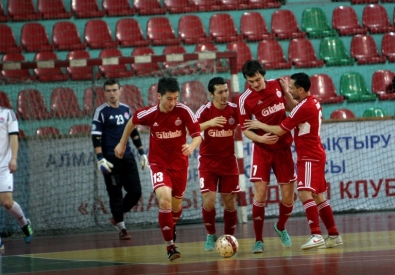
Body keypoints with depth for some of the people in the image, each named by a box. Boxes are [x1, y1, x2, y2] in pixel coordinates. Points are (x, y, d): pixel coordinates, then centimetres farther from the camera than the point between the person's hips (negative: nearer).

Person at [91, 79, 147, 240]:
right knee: (115, 194, -3)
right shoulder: (101, 112, -4)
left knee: (135, 191, 2)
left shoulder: (126, 109, 11)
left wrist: (142, 153, 17)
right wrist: (100, 159, -18)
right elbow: (96, 137, -9)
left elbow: (134, 133, 20)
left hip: (127, 157, 5)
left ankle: (117, 217, 21)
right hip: (111, 159, -5)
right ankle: (121, 227, 7)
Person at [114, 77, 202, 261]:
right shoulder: (149, 114, -14)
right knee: (164, 200, -24)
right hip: (158, 163, -2)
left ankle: (171, 227, 52)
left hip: (179, 163, 2)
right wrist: (122, 144, 16)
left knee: (176, 205, 16)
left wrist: (192, 146, -38)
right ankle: (170, 246, -15)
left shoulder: (183, 111, -16)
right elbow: (132, 122, 7)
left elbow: (197, 135, -16)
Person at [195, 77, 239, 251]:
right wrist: (209, 123, -42)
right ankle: (211, 236, 10)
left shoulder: (235, 110, -7)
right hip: (208, 161, -2)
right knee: (209, 201, -12)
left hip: (228, 162, 2)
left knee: (230, 203, 5)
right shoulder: (205, 111, -13)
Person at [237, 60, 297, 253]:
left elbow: (291, 108, 11)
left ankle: (281, 228, 32)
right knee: (260, 194, -14)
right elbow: (245, 129, -8)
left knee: (288, 197, 4)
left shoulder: (277, 85, -1)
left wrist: (286, 91, -8)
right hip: (262, 149, -3)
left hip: (283, 147, 3)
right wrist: (261, 138, -25)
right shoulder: (245, 99, -11)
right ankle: (259, 240, -5)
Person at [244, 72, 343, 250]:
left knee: (305, 193, -19)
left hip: (310, 157, -10)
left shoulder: (305, 107, -19)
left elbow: (280, 130, -15)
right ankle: (334, 235, 17)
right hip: (313, 155, 10)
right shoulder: (312, 102, 9)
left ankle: (316, 235, -26)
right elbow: (296, 112, 31)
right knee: (318, 197, 13)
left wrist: (259, 125, -2)